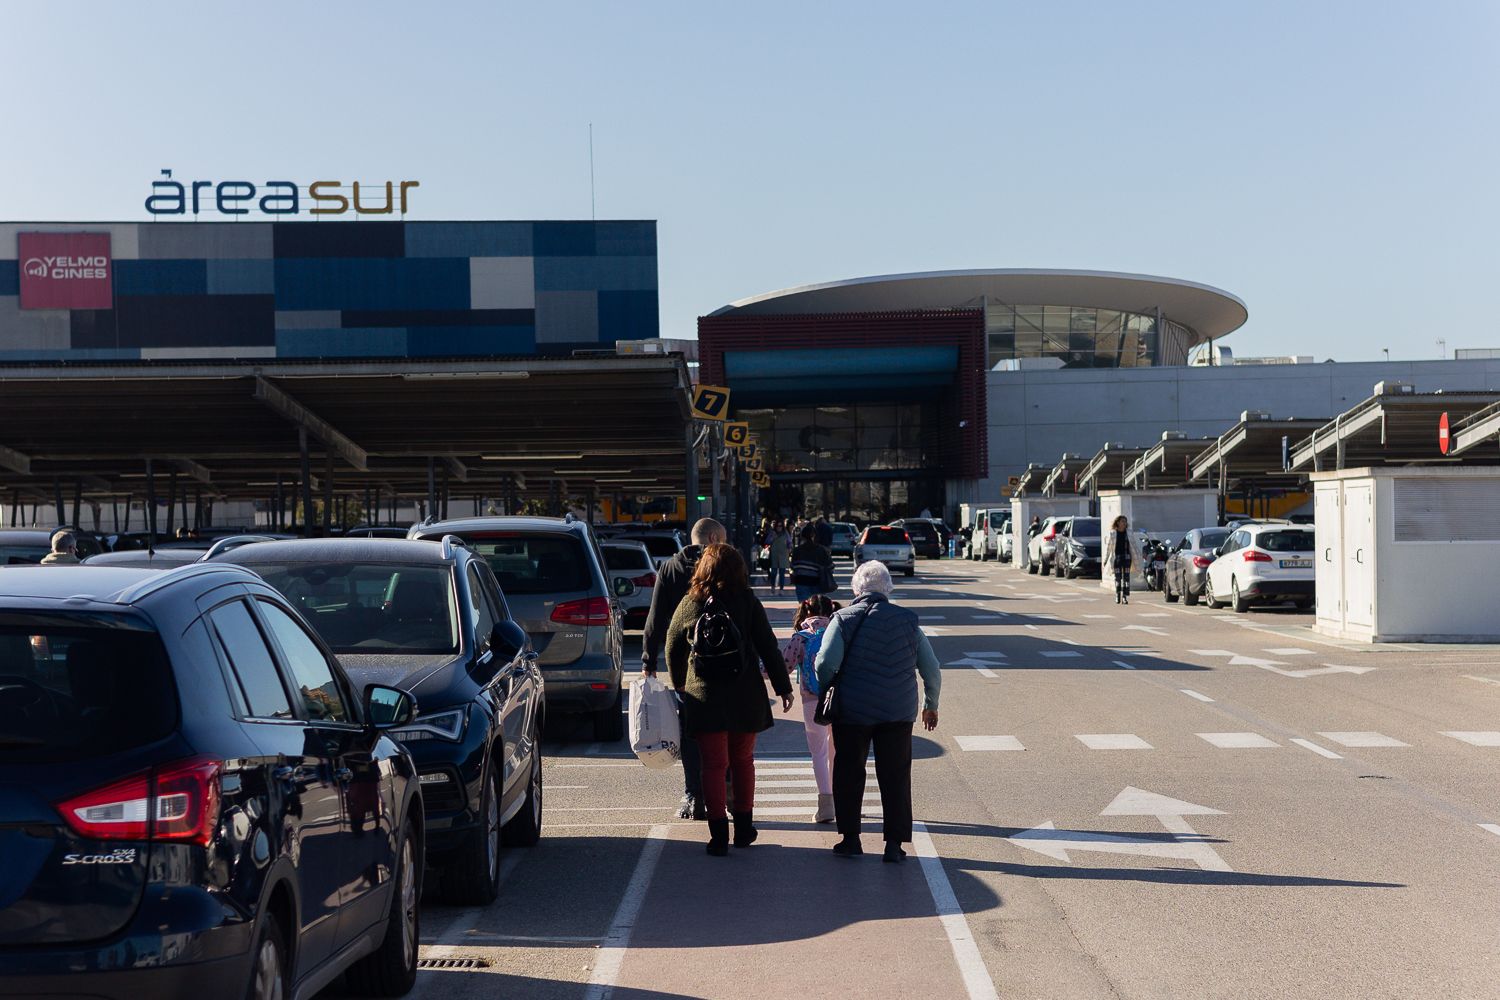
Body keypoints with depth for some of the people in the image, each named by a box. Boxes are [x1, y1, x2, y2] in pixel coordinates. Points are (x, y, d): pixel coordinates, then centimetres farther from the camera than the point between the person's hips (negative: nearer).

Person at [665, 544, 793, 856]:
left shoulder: (689, 605, -1)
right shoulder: (748, 603, -5)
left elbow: (673, 649, 9)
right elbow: (769, 648, -5)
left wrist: (679, 684, 25)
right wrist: (783, 687, 3)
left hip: (704, 698, 0)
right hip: (745, 698, 0)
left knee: (713, 765, 4)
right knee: (743, 761, 15)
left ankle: (719, 836, 0)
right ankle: (743, 828, 21)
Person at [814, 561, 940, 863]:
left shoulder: (843, 619, -3)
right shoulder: (908, 620, 5)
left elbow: (826, 662, -15)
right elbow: (932, 670, 7)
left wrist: (825, 696, 3)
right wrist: (931, 705, 21)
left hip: (852, 711, -1)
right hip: (899, 713, 2)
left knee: (849, 773, 12)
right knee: (895, 776, 7)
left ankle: (850, 838, 15)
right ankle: (894, 843, 6)